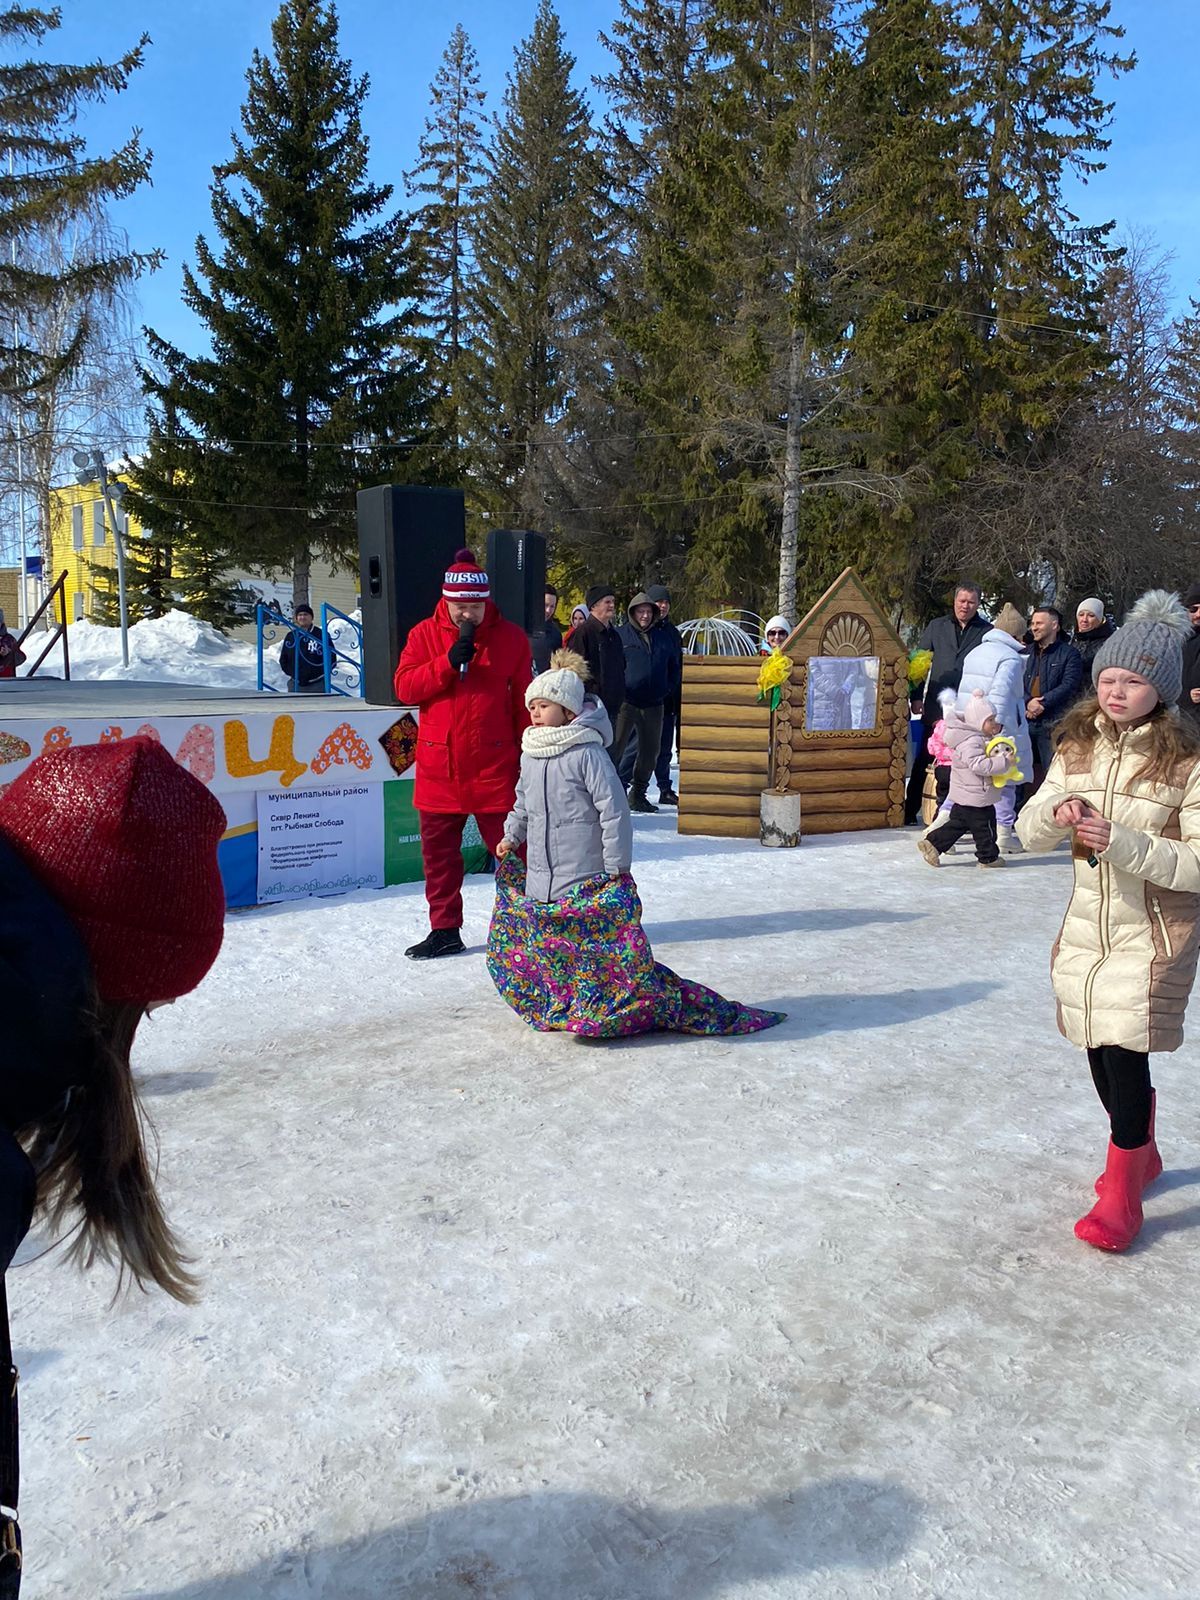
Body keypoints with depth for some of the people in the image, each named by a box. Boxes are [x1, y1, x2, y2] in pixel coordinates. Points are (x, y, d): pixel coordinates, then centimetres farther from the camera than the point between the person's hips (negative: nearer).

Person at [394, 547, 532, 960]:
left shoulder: (510, 637, 3)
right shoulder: (425, 634, 5)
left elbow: (523, 700, 5)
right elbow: (403, 687, -4)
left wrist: (530, 752, 2)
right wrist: (448, 662, -15)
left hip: (495, 767, -2)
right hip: (438, 767, 2)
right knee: (438, 853, 9)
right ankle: (445, 930, 22)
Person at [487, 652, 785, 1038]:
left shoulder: (586, 754, -15)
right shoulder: (530, 755, 10)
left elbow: (614, 811, -16)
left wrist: (617, 869, -15)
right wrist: (512, 835, 17)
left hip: (587, 882, -8)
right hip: (539, 882, 8)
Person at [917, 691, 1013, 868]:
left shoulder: (981, 738, 13)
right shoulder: (971, 742, -21)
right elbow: (979, 765, -32)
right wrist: (1003, 762, -28)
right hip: (976, 798, -10)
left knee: (957, 824, 14)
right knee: (983, 827, 4)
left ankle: (932, 843, 12)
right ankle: (989, 857, 15)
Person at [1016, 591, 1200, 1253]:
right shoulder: (1079, 748, 2)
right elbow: (1029, 830, 2)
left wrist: (1123, 843, -30)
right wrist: (1056, 812, -21)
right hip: (1087, 925, 5)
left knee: (1126, 1053, -8)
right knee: (1099, 1054, 13)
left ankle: (1120, 1199, 9)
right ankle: (1142, 1154, 40)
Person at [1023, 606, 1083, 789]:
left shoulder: (1069, 654, 2)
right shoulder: (1029, 654, 18)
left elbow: (1069, 686, -10)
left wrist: (1042, 704, -15)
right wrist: (1028, 702, -11)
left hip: (1053, 723, -5)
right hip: (1027, 721, 5)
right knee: (1028, 773, 8)